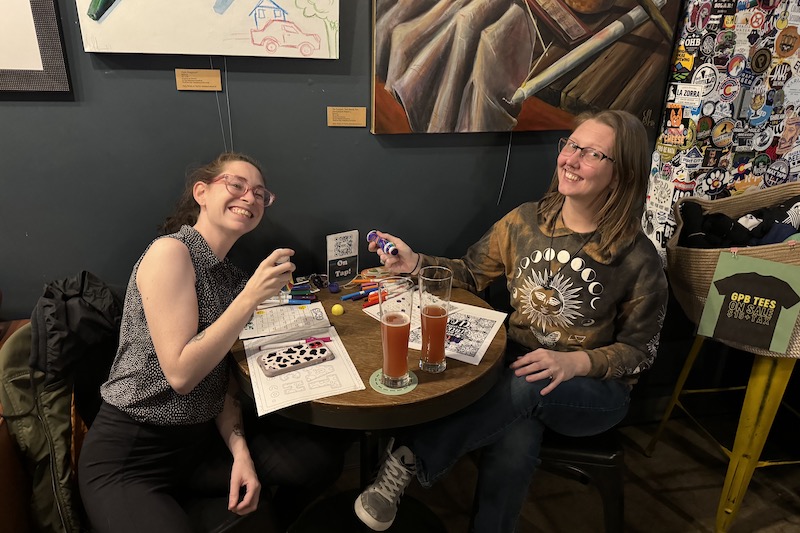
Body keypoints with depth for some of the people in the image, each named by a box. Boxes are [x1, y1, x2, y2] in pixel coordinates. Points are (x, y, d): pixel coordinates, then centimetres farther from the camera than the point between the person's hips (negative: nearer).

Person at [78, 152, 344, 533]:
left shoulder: (230, 276, 7)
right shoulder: (170, 251, -16)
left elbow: (222, 378, 5)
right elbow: (181, 373, -22)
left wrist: (240, 451, -8)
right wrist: (251, 297, -25)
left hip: (203, 434, 7)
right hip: (129, 454, -7)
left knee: (324, 460, -2)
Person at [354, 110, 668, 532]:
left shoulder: (637, 258, -12)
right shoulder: (525, 221, -3)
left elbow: (639, 349, -4)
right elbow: (471, 274, 8)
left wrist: (575, 362, -22)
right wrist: (416, 263, -8)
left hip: (593, 389, -1)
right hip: (517, 370, 2)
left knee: (525, 388, -36)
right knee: (514, 448, -32)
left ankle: (410, 458, -22)